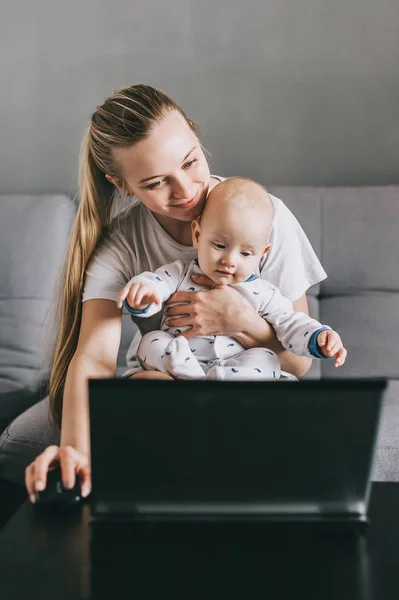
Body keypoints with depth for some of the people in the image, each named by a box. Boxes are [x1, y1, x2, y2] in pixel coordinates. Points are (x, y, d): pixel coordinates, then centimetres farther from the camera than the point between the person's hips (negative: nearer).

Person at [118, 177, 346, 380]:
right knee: (151, 343, -21)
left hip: (235, 369, 0)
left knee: (267, 361, -23)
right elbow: (155, 283, -13)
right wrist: (141, 290, -39)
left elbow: (291, 325, 1)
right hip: (176, 361, 0)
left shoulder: (263, 294, 1)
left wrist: (320, 338, -20)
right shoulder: (180, 274, -1)